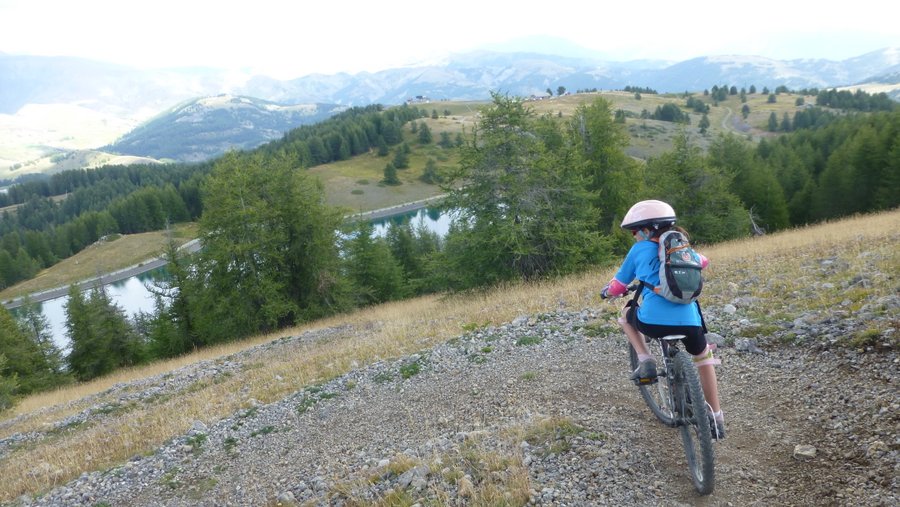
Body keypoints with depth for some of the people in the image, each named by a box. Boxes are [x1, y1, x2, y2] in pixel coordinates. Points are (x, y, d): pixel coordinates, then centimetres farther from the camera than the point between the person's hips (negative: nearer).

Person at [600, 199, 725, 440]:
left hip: (653, 321, -3)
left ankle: (645, 362, 13)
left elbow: (619, 286, 13)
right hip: (688, 320, 4)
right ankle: (716, 418, 33)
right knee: (704, 360, 32)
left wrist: (607, 291, 36)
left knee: (627, 314, 31)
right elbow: (702, 261, 44)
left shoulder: (639, 249, 9)